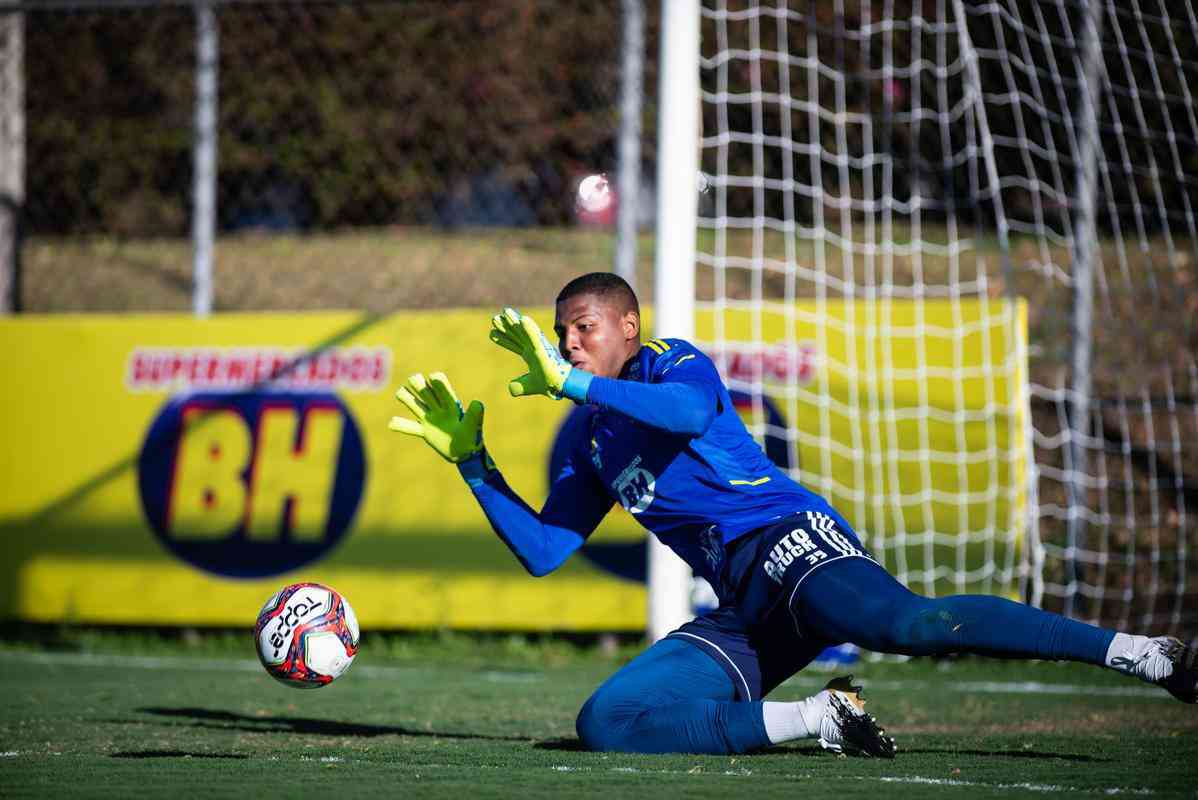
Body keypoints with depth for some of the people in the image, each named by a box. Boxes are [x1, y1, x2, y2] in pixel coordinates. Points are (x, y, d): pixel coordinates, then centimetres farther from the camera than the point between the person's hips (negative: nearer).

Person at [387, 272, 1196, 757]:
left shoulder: (673, 364, 7)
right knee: (604, 721, -12)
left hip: (791, 545, -7)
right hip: (744, 614, 7)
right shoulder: (592, 444, 28)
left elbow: (691, 410, -18)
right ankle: (821, 719, -15)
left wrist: (572, 384, -16)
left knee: (909, 623, -39)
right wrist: (471, 459, 18)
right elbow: (541, 551, 25)